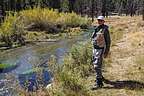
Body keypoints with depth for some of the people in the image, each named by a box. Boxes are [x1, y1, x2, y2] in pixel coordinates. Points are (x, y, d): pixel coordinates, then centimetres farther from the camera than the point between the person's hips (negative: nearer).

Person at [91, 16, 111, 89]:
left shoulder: (105, 30, -14)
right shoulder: (97, 29, 11)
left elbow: (108, 41, -12)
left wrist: (106, 52, -14)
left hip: (101, 49, -9)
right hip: (95, 49, 9)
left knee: (97, 66, -14)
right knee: (95, 64, 20)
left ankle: (99, 83, -9)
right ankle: (100, 77, 40)